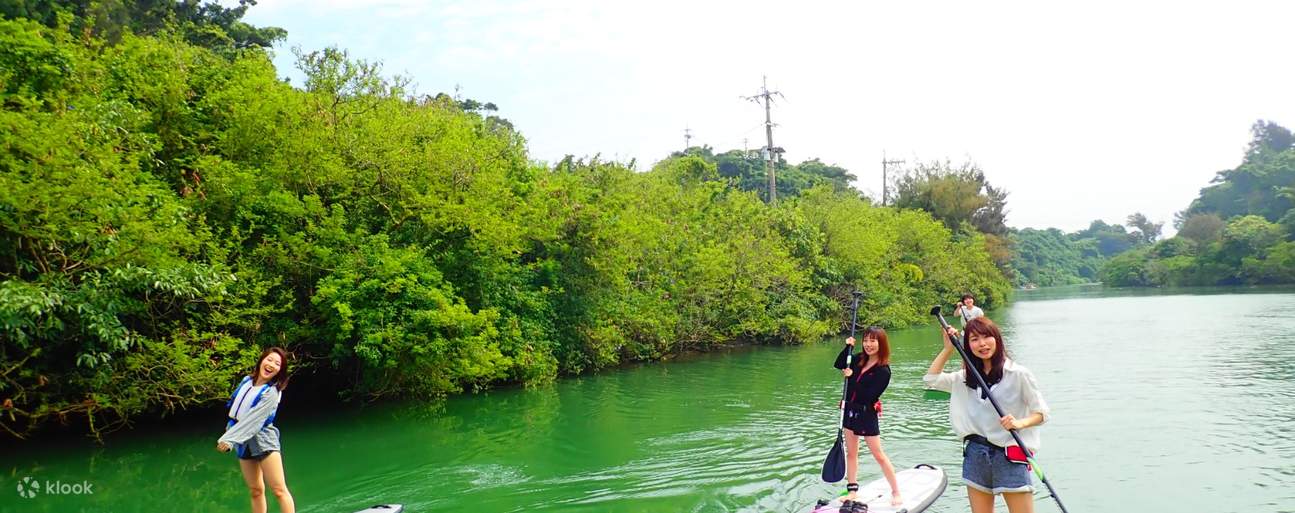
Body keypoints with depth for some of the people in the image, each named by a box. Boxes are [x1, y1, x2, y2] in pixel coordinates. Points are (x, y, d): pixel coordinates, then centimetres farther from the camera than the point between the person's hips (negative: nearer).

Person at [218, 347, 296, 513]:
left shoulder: (272, 393, -15)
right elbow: (236, 409, 17)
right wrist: (229, 432, 15)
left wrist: (229, 439, -22)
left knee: (279, 490, -11)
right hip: (243, 442, 6)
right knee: (256, 491, 11)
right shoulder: (247, 381, 5)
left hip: (263, 441, -6)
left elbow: (253, 419, -21)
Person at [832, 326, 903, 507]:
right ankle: (852, 491, 21)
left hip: (867, 414, -7)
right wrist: (848, 347, -5)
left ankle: (896, 493, 11)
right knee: (851, 452, 12)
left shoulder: (883, 370, -18)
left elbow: (868, 396, -23)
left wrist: (851, 378, -20)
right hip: (850, 410, 7)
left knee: (878, 455, 0)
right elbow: (839, 364, 8)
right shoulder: (860, 359, 1)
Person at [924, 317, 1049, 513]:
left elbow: (1042, 412, -4)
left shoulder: (1018, 374, -6)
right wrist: (948, 348, 8)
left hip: (1010, 456, -5)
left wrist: (1019, 423, -24)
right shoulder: (965, 378, 11)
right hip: (975, 456, 5)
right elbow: (931, 378, 12)